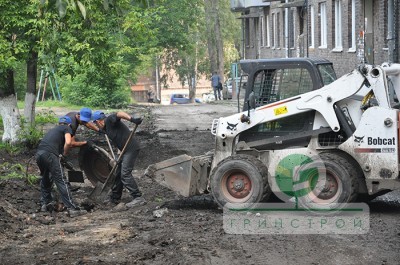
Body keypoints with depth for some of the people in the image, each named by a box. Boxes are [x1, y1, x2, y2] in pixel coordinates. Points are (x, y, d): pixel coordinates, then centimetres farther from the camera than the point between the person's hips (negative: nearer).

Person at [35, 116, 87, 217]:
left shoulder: (53, 129, 36)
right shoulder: (67, 128, 15)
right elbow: (68, 142, -4)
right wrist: (64, 154, 10)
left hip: (38, 154, 7)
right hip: (49, 154, -7)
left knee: (45, 179, 28)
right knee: (61, 181, -8)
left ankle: (45, 204, 35)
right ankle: (72, 208, -11)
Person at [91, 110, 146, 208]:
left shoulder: (109, 120, -8)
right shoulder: (106, 128, 20)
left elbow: (119, 114, -27)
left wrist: (132, 119, -43)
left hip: (131, 148, -10)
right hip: (126, 150, 10)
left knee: (125, 174, -15)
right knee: (119, 173, 17)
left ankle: (138, 198, -15)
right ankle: (115, 198, 28)